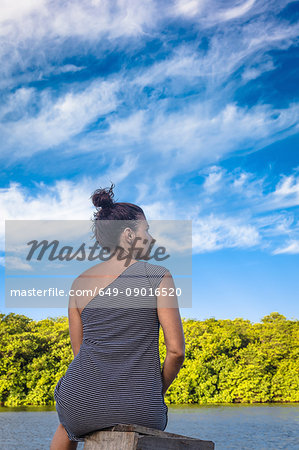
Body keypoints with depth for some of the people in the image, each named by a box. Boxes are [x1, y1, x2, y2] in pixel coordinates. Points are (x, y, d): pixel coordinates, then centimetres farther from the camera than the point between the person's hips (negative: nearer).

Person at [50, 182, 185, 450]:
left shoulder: (80, 283, 3)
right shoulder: (159, 276, -6)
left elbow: (79, 352, 8)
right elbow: (176, 350, -9)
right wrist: (158, 391, 8)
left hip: (84, 406, 2)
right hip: (138, 413, -2)